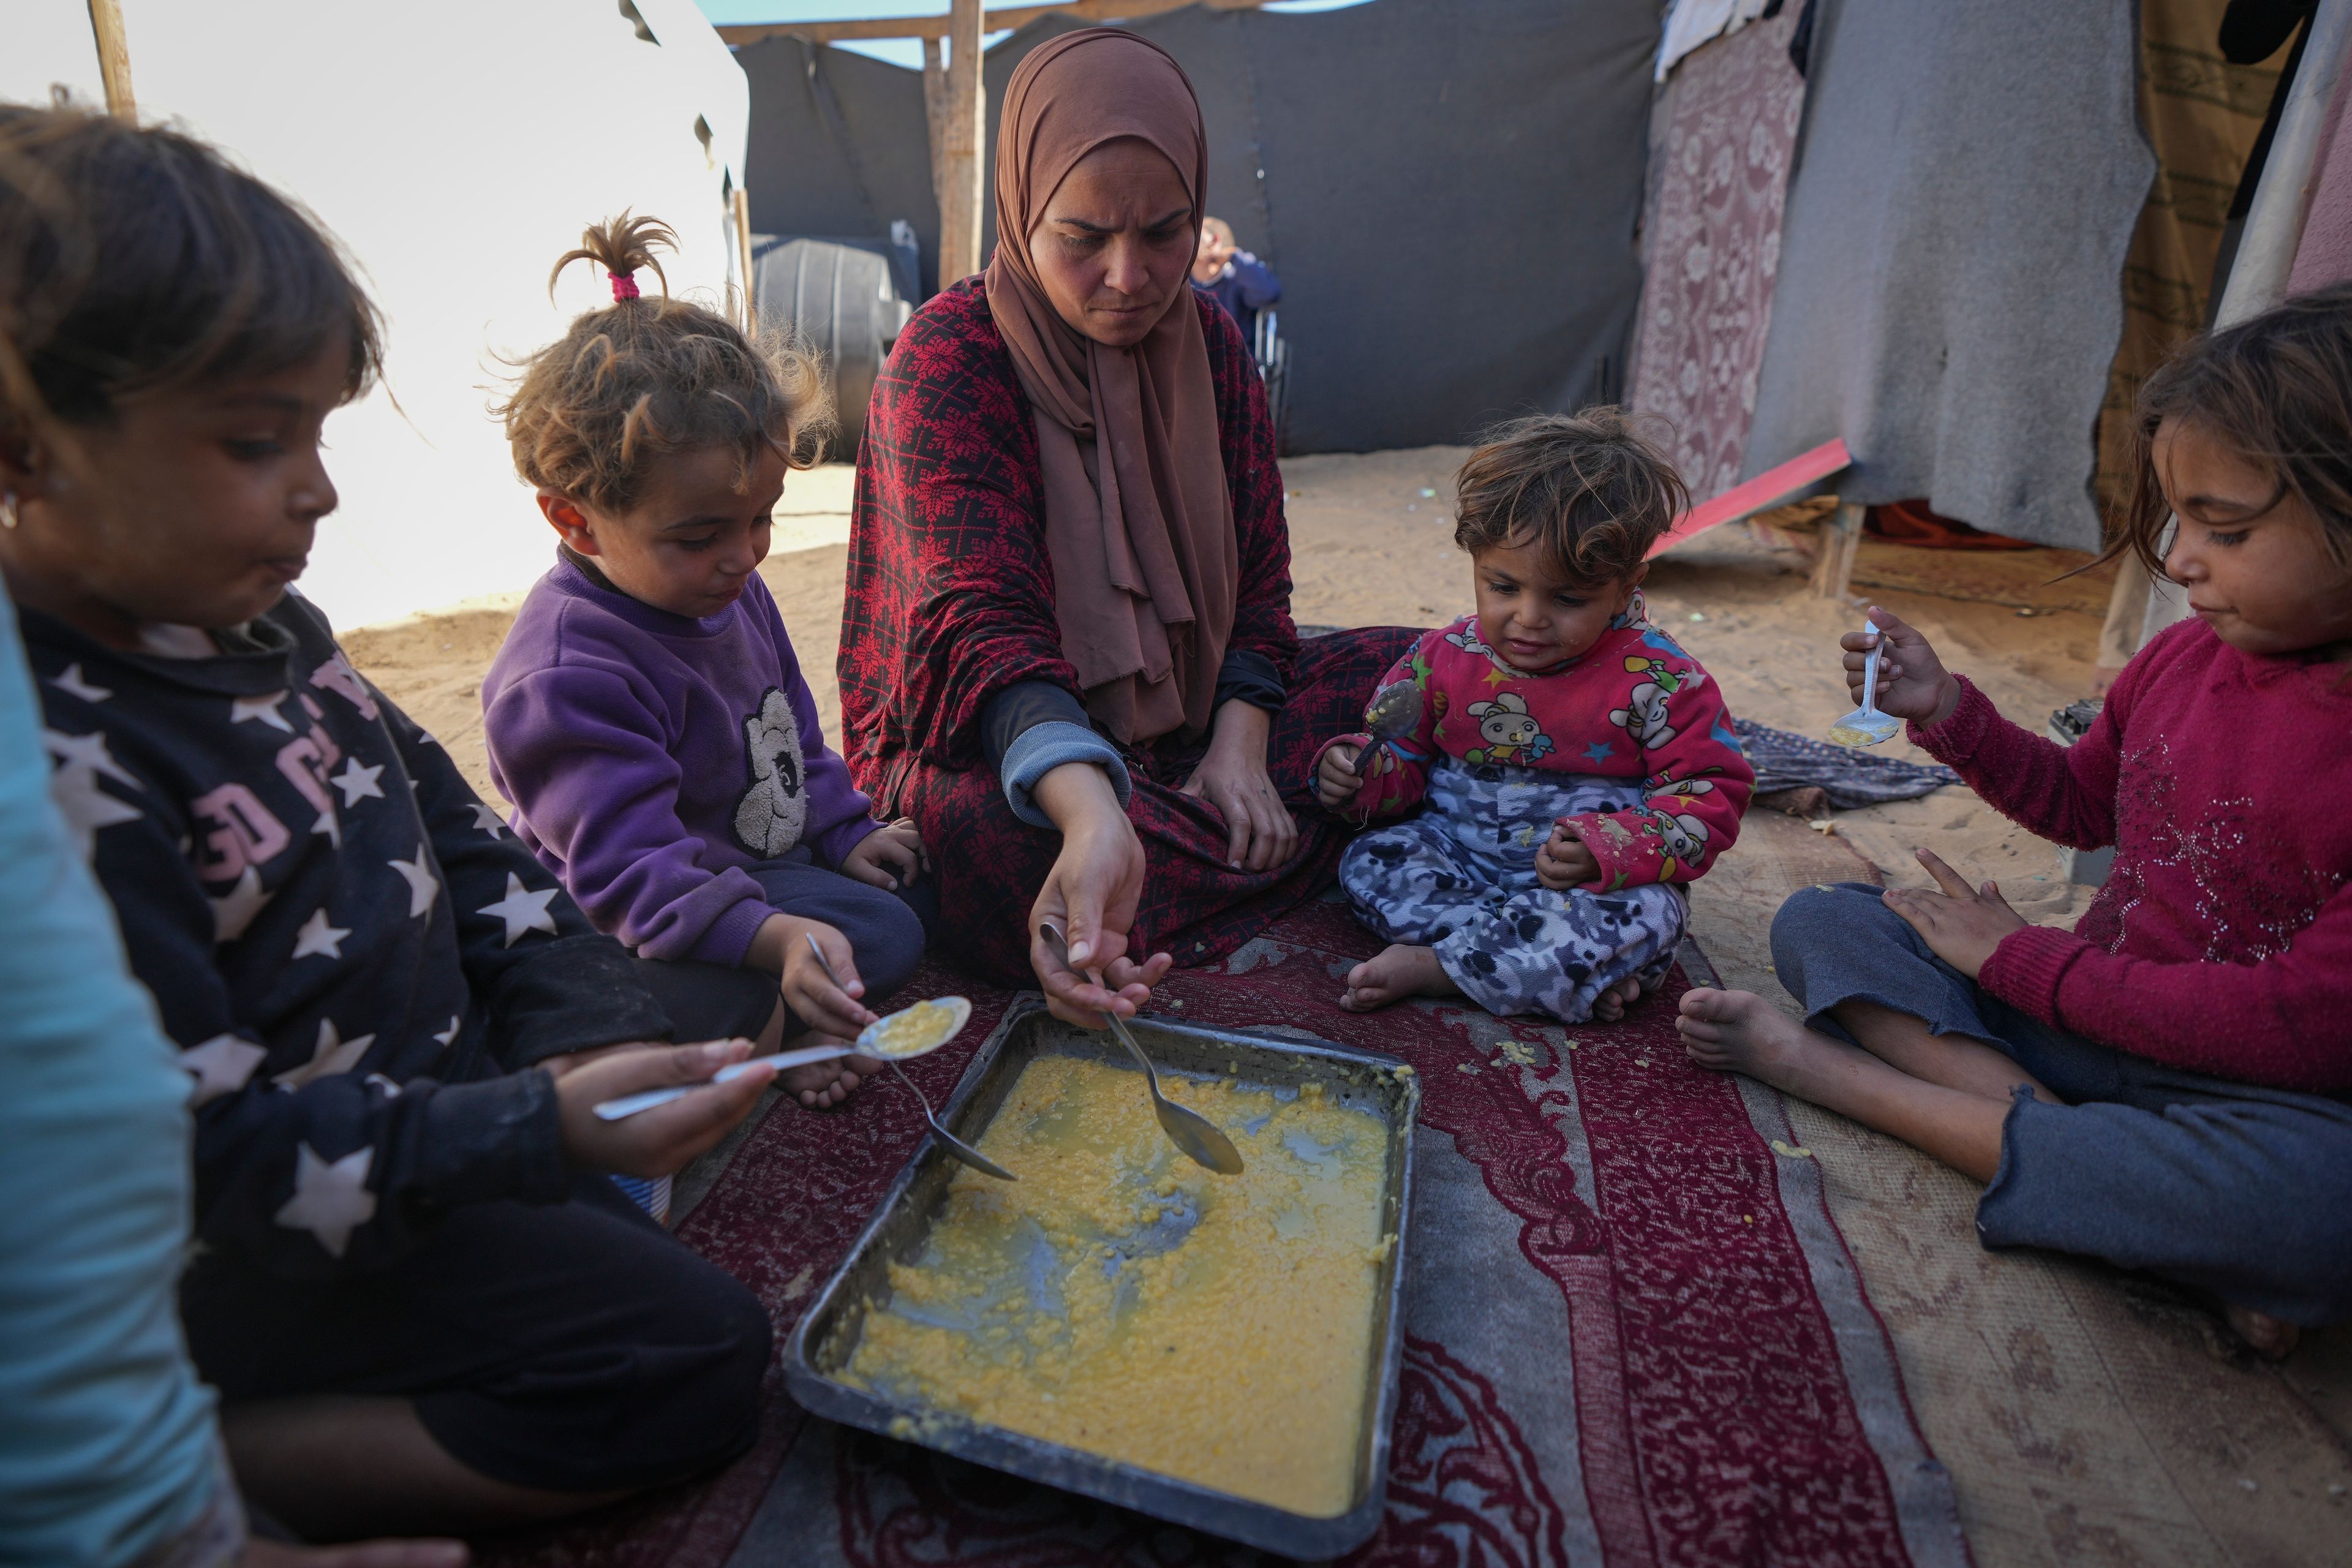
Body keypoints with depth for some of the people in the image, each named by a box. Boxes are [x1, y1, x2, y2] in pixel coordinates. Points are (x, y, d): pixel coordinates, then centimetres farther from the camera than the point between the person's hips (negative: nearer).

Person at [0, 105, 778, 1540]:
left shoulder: (249, 617, 0)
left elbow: (442, 816, 9)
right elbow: (212, 1162, -27)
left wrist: (586, 1017, -3)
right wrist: (546, 1131, -38)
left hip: (444, 1078, 9)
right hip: (271, 1247, -9)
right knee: (701, 1358, -13)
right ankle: (222, 1467, -3)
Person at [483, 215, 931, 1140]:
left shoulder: (731, 591, 1)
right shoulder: (566, 675, -29)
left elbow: (791, 730, 15)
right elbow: (631, 867, -35)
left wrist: (842, 830, 7)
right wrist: (776, 938, -49)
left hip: (770, 853, 10)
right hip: (658, 912, -9)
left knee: (921, 881, 10)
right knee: (877, 936, -25)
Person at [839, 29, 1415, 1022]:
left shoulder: (1209, 343, 2)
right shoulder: (949, 358, -15)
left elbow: (1258, 579, 4)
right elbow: (980, 624, -29)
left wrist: (1239, 742, -15)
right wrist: (1093, 816, -47)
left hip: (1184, 724, 5)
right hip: (988, 746, -4)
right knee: (1007, 852, -38)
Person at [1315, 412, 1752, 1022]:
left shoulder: (1658, 681, -11)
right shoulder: (1443, 658, -2)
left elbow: (1710, 798, -9)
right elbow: (1403, 757, 10)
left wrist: (1607, 849, -26)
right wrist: (1359, 773, -15)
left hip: (1592, 884, -3)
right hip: (1457, 861, 4)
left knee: (1646, 914, -33)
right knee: (1368, 862, -20)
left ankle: (1433, 966, -26)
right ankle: (1576, 972, -25)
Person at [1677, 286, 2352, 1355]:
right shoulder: (2181, 656, 1)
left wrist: (2023, 960, -15)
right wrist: (1943, 708, 2)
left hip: (2260, 1090, -5)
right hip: (2090, 1021, 6)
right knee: (1819, 921, -6)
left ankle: (1831, 1066, -30)